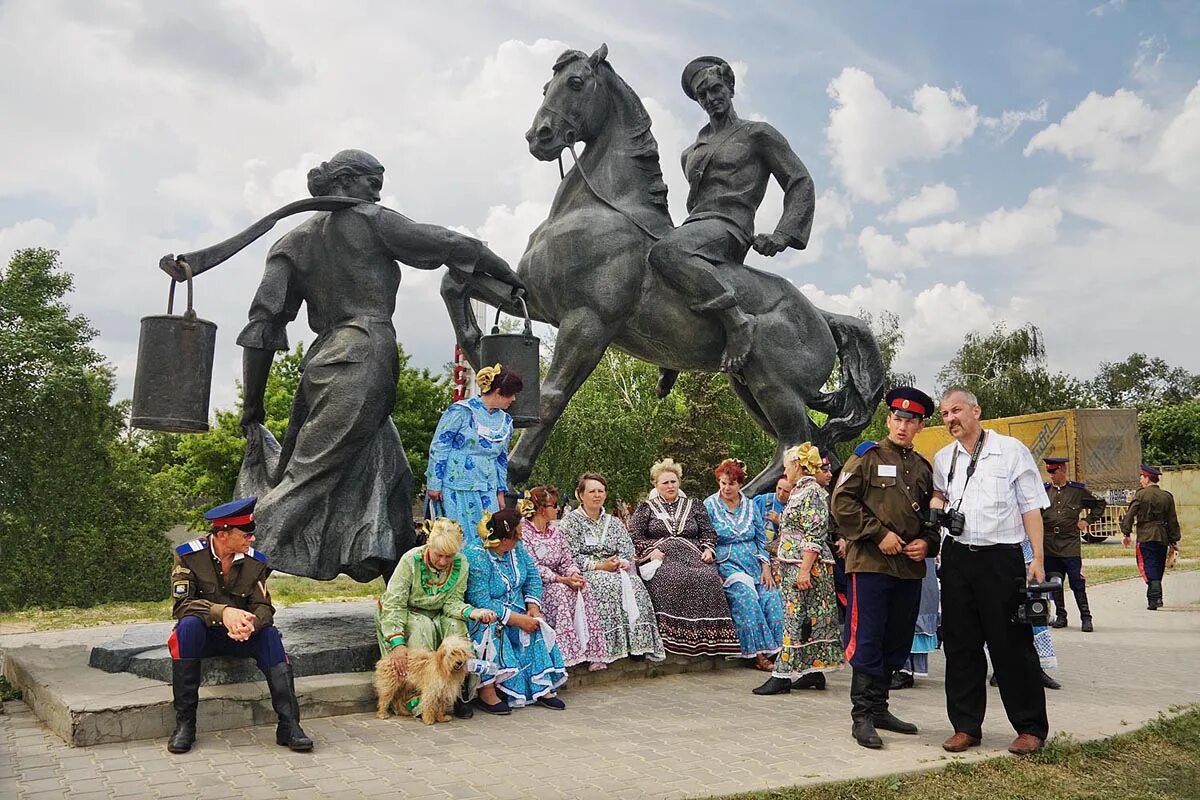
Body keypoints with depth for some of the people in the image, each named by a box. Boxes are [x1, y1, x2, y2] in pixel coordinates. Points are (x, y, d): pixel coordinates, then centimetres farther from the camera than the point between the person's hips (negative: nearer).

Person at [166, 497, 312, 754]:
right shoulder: (189, 555, -11)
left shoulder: (255, 561, -3)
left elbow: (263, 607, -8)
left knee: (269, 633, -27)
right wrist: (222, 612, -37)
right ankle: (184, 723, -28)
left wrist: (250, 624, -33)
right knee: (189, 624, -34)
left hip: (239, 636, 2)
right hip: (202, 635, -2)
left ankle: (289, 723, -29)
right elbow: (181, 604, -20)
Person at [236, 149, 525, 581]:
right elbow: (450, 245, 5)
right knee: (308, 477, -8)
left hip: (323, 361, 7)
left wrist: (253, 404, 9)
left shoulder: (295, 241, 18)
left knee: (390, 477, 15)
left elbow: (264, 320, 9)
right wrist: (512, 277, 17)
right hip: (366, 357, -7)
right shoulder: (371, 221, 5)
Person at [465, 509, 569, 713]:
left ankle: (542, 687, -14)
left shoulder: (517, 547, 0)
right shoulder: (476, 557, -23)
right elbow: (481, 602, -27)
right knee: (491, 629, -35)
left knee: (536, 629, -16)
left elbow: (533, 577, 5)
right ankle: (486, 693, -26)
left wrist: (533, 607, -12)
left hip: (517, 613, 7)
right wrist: (516, 619, -28)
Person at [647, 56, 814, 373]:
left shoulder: (758, 134, 10)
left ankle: (737, 322, -36)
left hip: (726, 227, -8)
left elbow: (801, 183, 4)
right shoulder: (691, 153, 28)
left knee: (665, 252, -38)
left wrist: (783, 235, -10)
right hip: (692, 226, 8)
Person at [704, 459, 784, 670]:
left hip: (753, 563, 4)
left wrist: (766, 568, 2)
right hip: (726, 564, -4)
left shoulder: (751, 506, 13)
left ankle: (775, 650, -15)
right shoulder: (709, 506, 2)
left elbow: (762, 540, 14)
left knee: (771, 596, -21)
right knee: (747, 597, -29)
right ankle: (759, 654, -23)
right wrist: (713, 571, -12)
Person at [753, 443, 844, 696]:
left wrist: (805, 570, -23)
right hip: (793, 566, 10)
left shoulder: (812, 492, -13)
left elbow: (815, 536, -19)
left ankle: (783, 675, -7)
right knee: (809, 619, 10)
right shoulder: (800, 491, 17)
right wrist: (783, 566, 21)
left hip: (807, 565, -10)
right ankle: (814, 672, 15)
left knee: (796, 618, -8)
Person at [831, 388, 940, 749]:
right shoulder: (867, 456, -1)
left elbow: (933, 515, 25)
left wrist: (928, 543, 5)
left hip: (910, 568, 6)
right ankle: (862, 717, 3)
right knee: (867, 642, -4)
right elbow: (842, 503, -9)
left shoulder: (923, 468, 17)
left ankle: (879, 709, 24)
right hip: (870, 563, -6)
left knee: (897, 643, 12)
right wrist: (879, 534, -14)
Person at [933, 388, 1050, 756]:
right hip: (957, 557, 4)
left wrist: (1038, 557, -8)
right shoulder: (943, 458, 11)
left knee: (1011, 644, 0)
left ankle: (1031, 727, 15)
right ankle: (966, 726, 18)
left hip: (1001, 557, -4)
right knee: (960, 644, 8)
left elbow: (1031, 507, -2)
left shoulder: (1011, 450, -1)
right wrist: (936, 507, 5)